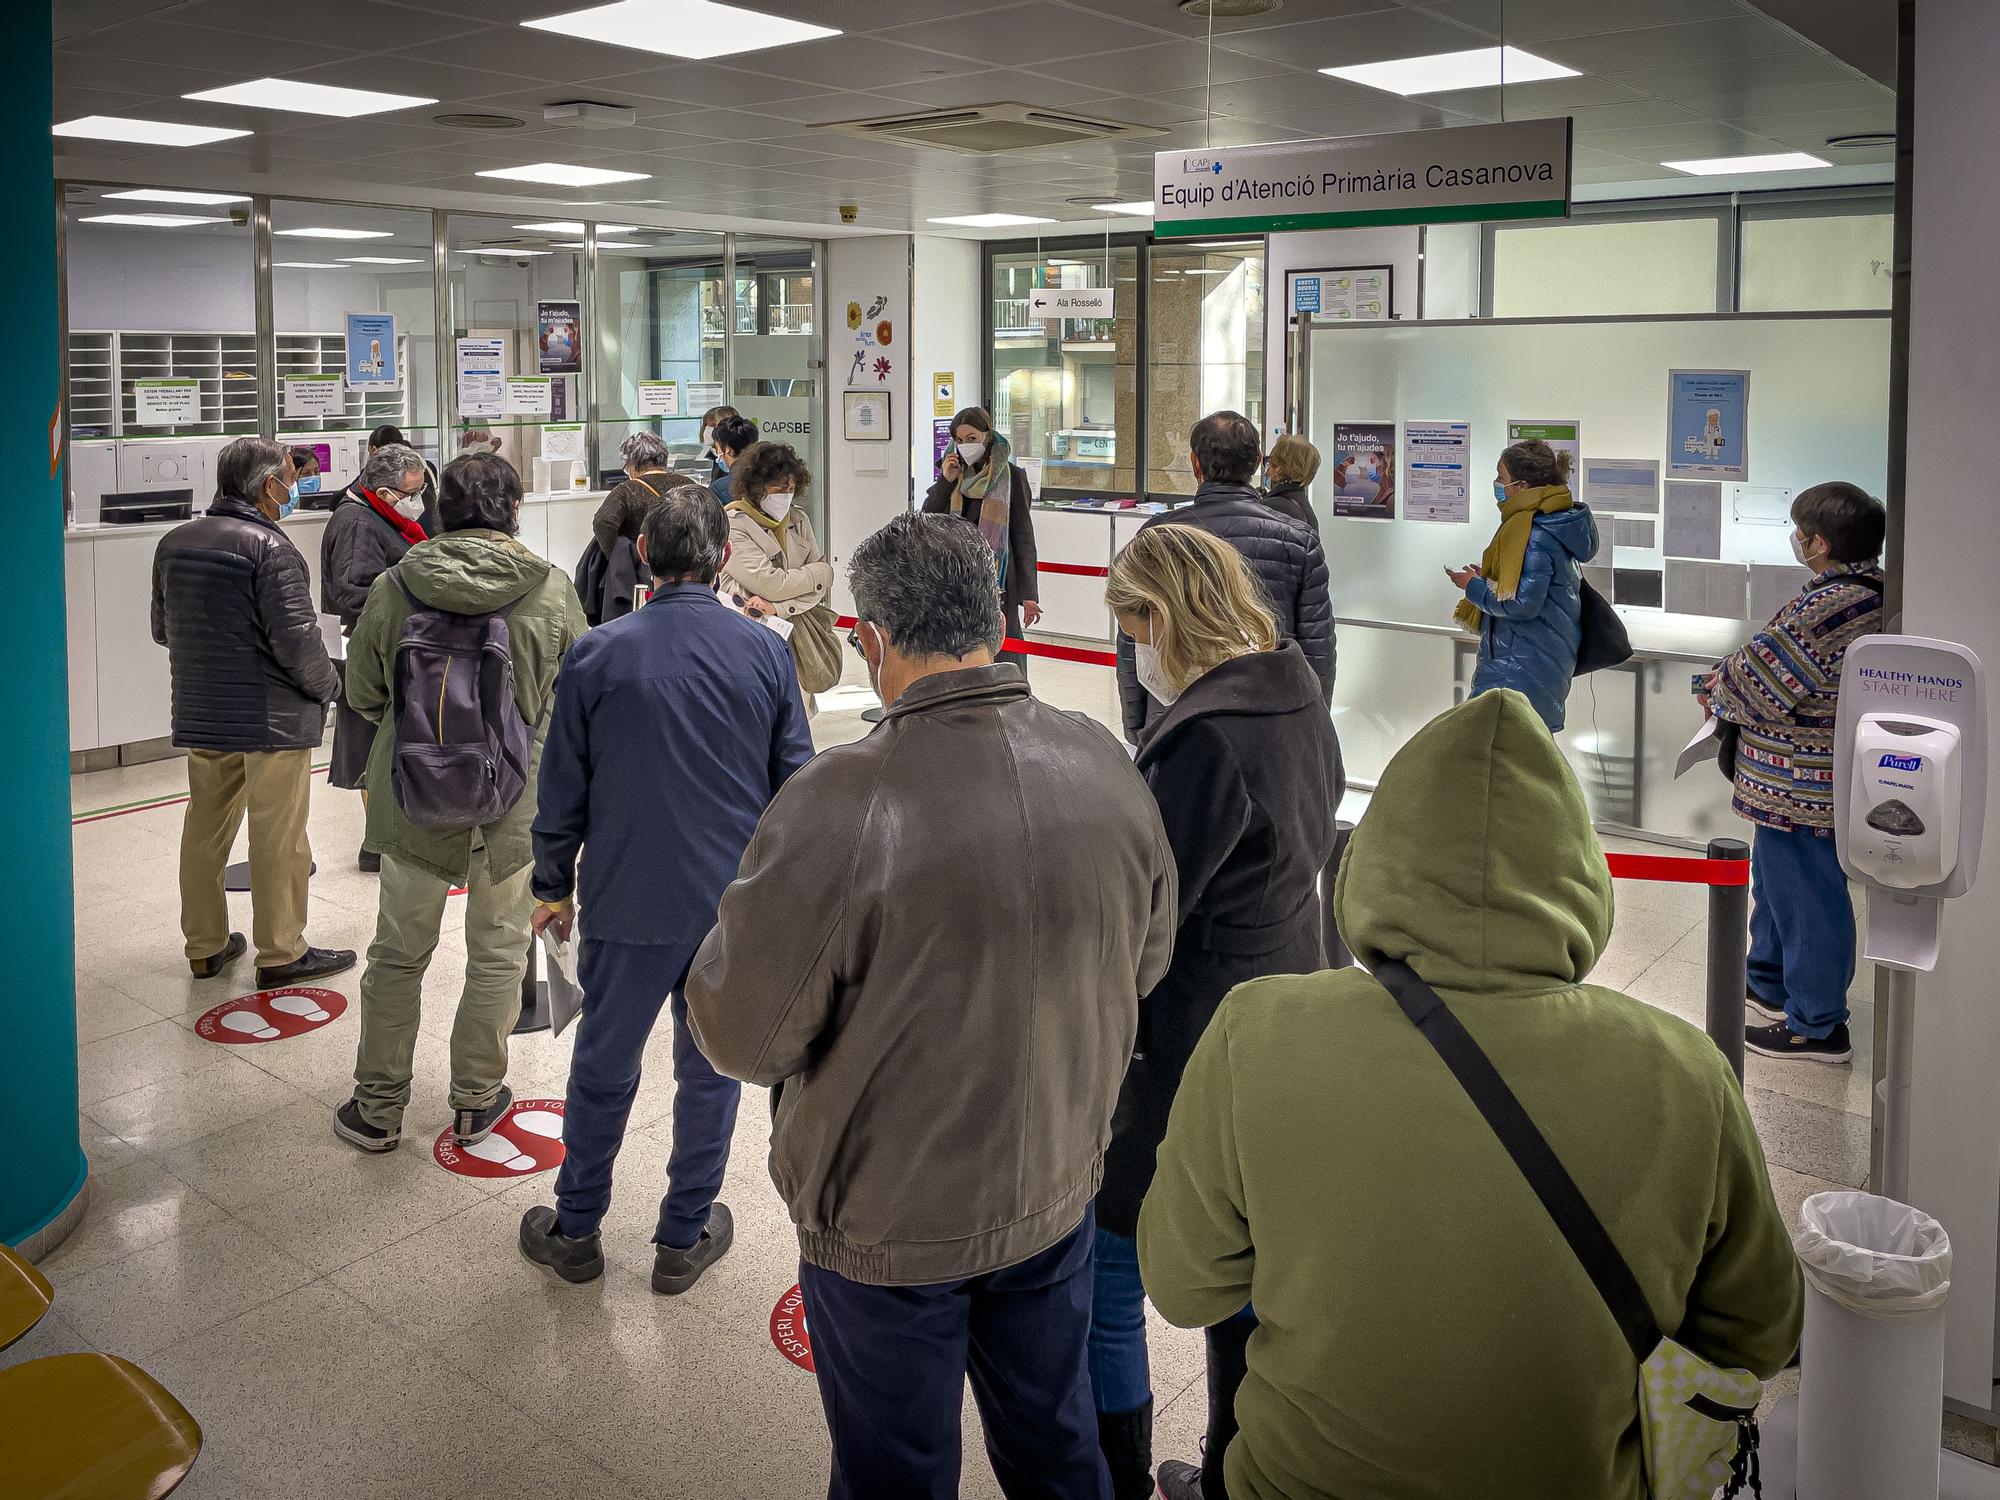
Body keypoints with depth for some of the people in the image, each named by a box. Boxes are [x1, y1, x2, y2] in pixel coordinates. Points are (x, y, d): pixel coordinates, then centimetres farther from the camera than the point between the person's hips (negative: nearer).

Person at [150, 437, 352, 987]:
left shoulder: (174, 543, 8)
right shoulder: (269, 548, -16)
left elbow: (162, 628, 16)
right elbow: (297, 641, -20)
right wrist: (329, 685, -3)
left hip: (199, 715, 8)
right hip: (272, 719, -7)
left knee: (205, 831, 15)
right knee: (278, 839, 2)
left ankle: (205, 946, 26)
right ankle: (281, 953, 9)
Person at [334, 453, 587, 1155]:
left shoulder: (392, 588, -9)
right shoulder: (551, 592, -12)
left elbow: (363, 694, 2)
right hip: (515, 798, -1)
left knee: (398, 952, 15)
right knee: (498, 952, 15)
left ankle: (377, 1108, 26)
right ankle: (477, 1102, 26)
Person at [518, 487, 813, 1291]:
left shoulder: (596, 655, -7)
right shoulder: (766, 651, -4)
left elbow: (563, 789, -1)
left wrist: (553, 884, 13)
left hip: (629, 900, -1)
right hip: (737, 898, 1)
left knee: (603, 1066, 15)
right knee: (711, 1068, 14)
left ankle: (576, 1232, 30)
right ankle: (685, 1237, 26)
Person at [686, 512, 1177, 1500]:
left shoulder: (839, 805, -30)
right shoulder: (1105, 766, -12)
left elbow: (742, 1036, -21)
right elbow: (1145, 962, 2)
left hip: (889, 1224, -4)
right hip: (1057, 1188, 4)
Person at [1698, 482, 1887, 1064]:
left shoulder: (1827, 605, -26)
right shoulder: (1873, 592, 8)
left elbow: (1760, 681, -22)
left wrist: (1719, 693, -1)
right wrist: (1734, 676, 2)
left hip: (1801, 784, -11)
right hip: (1818, 777, 11)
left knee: (1806, 895, 2)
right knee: (1774, 879, 25)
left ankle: (1816, 1026, 14)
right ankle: (1769, 983, 42)